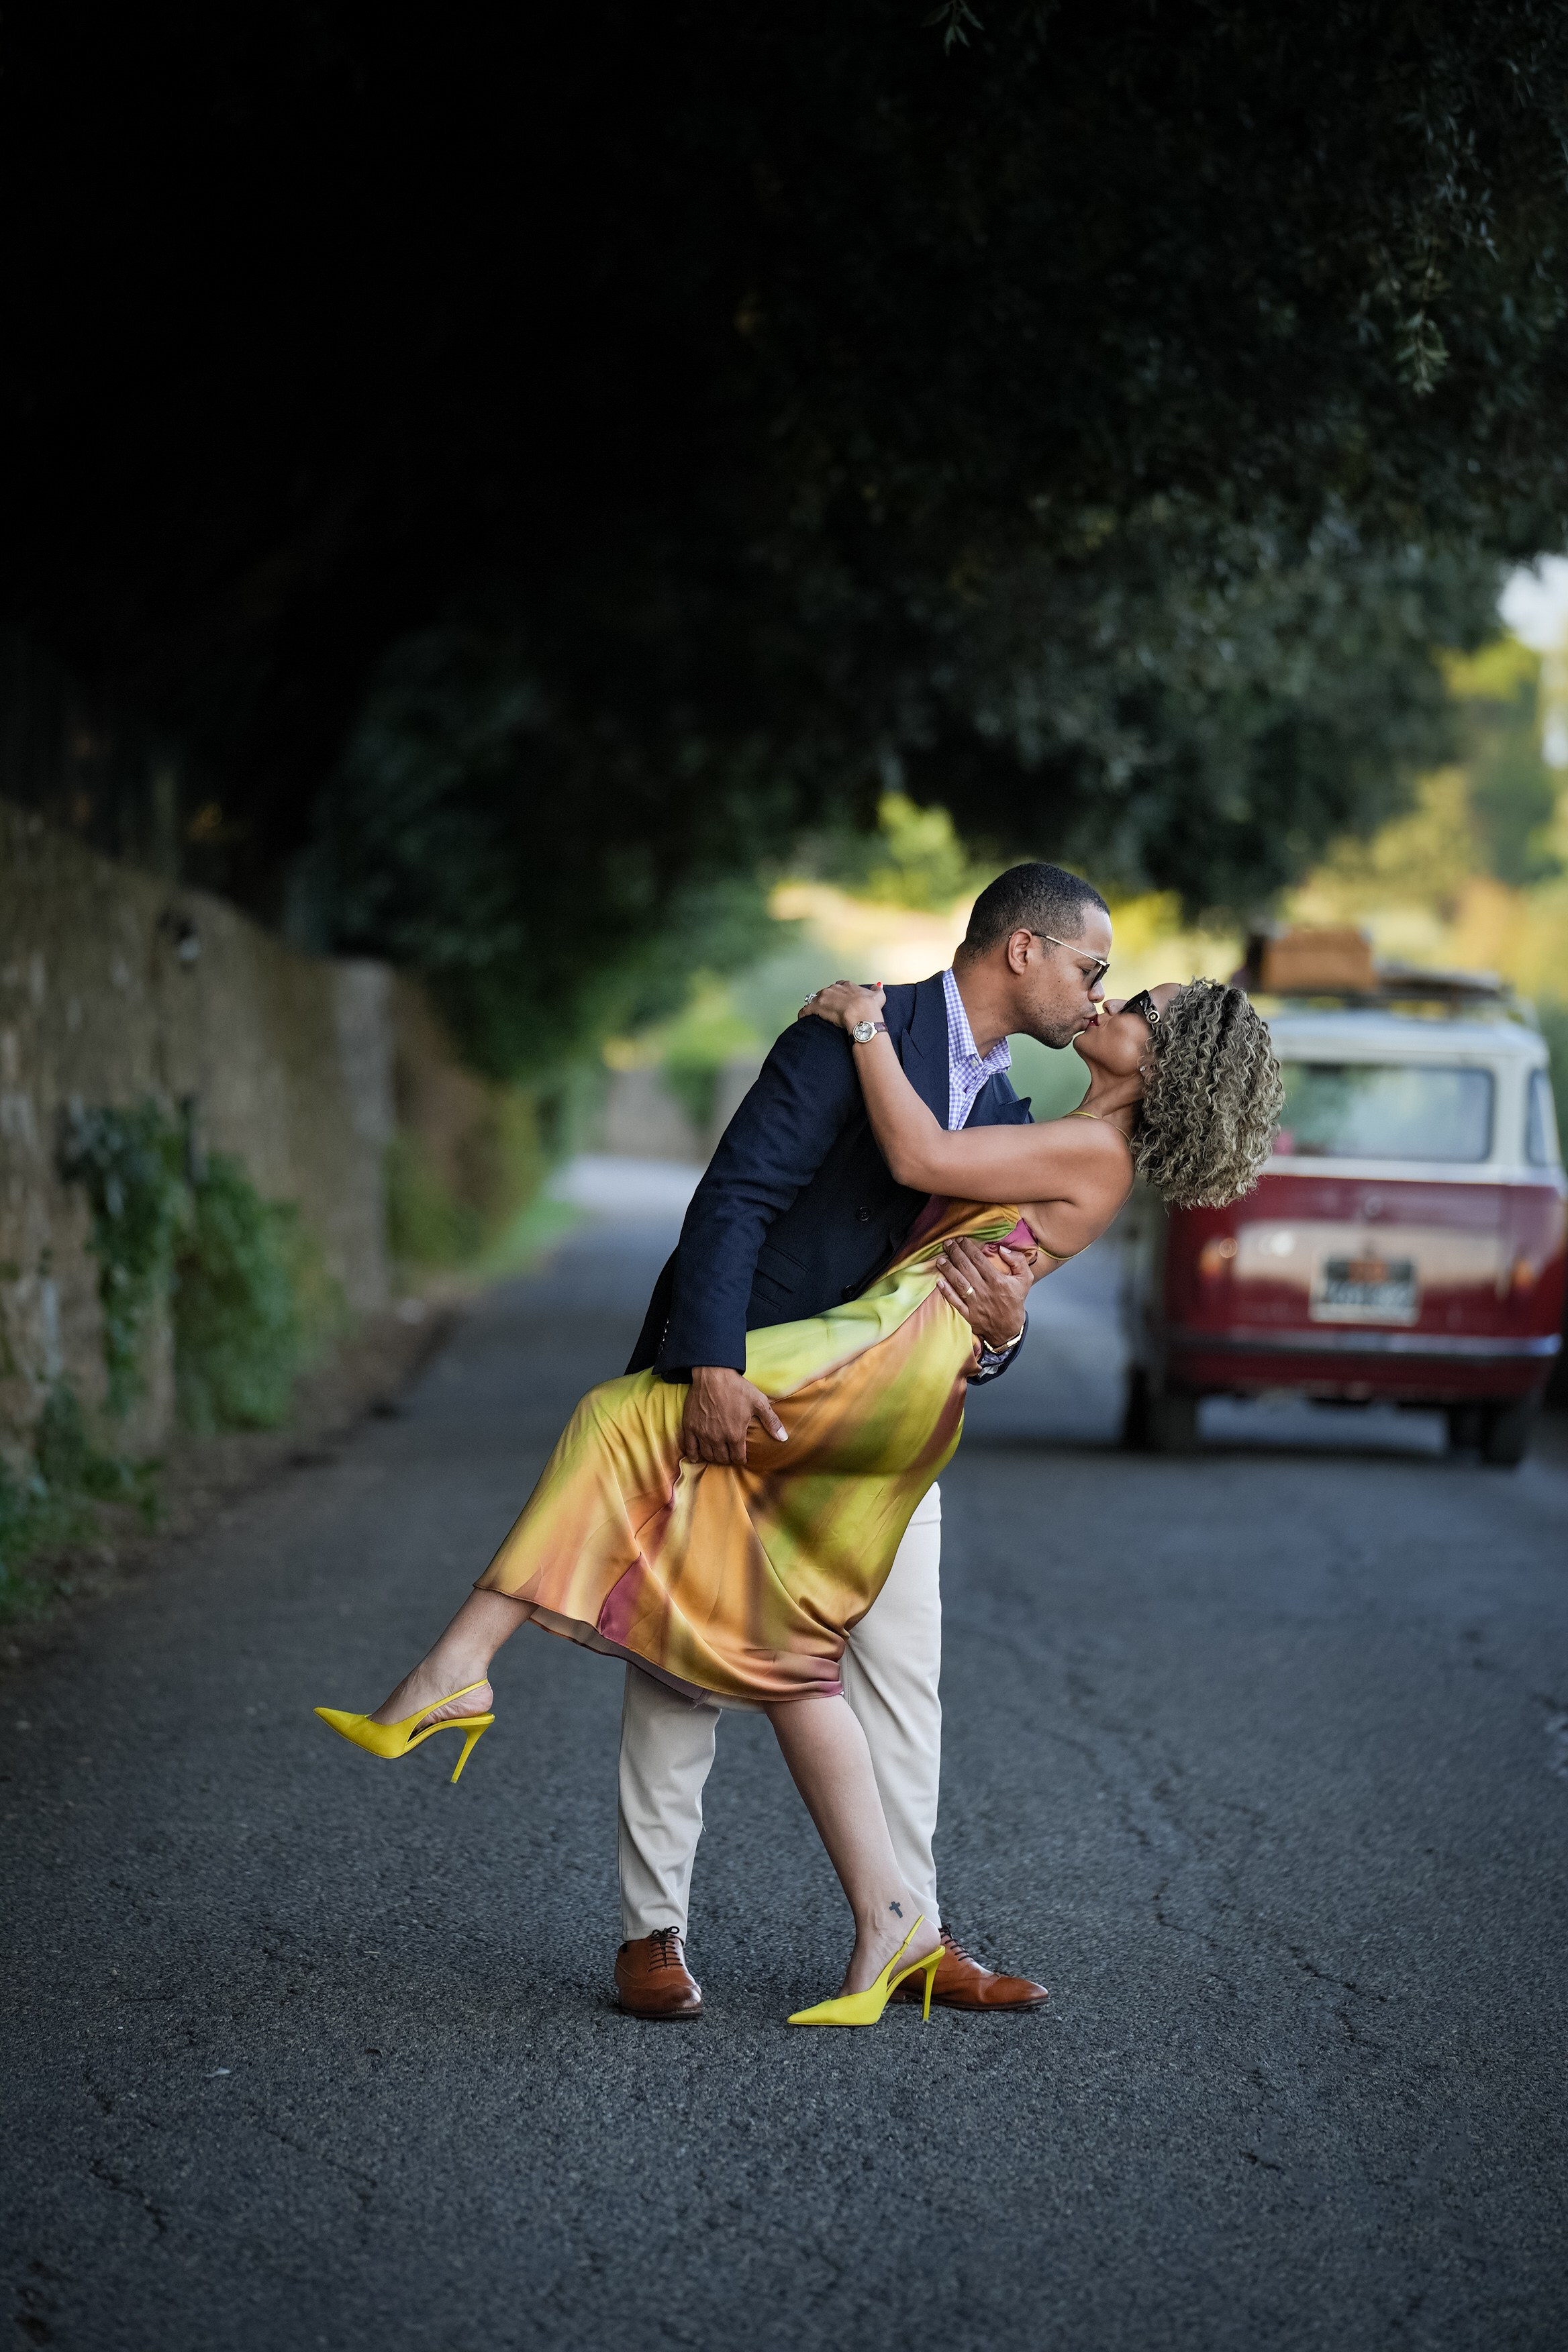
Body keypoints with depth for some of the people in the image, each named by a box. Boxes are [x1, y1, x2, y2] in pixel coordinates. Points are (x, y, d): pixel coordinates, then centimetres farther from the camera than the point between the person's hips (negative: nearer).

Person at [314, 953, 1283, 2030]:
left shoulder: (1096, 1151, -3)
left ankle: (458, 1669, -19)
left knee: (622, 1419, -14)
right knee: (788, 1655, 6)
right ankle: (889, 1922, 4)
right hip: (889, 1422, 10)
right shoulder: (1075, 1153, 26)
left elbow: (921, 1157, -11)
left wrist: (867, 1022, -2)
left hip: (896, 1358, -10)